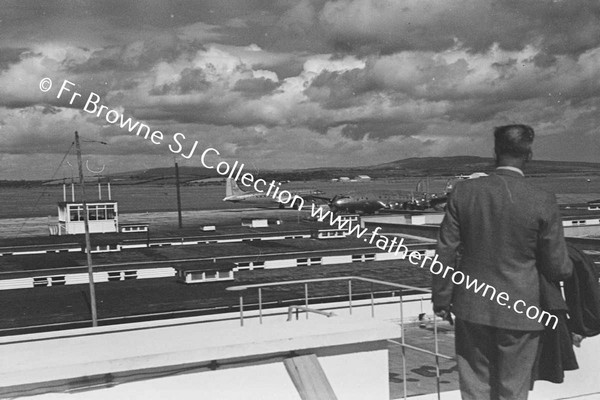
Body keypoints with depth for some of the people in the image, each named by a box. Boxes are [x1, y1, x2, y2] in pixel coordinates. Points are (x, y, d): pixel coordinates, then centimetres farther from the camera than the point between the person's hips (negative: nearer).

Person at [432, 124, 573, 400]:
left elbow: (446, 252, -4)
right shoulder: (543, 203, -13)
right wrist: (567, 267, 18)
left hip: (472, 309, 2)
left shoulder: (463, 192, -8)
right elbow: (557, 268, -6)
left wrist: (441, 300, 8)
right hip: (519, 313, -2)